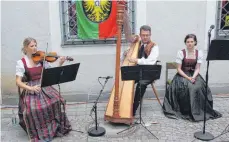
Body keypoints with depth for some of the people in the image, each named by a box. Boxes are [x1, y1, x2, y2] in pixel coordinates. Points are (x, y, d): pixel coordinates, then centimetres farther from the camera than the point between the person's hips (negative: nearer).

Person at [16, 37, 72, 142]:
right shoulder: (21, 62, -2)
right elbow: (18, 82, -8)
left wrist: (60, 64, -14)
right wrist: (31, 88, -25)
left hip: (45, 87, 2)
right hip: (31, 90, -2)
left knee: (56, 101, -26)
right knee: (32, 108, -31)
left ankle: (58, 126, -4)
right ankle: (38, 134, -7)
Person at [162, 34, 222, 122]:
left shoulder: (199, 53, 1)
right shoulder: (181, 52, -7)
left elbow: (197, 69, -1)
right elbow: (179, 69, -8)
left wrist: (193, 77, -21)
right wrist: (188, 77, -21)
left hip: (194, 75, 2)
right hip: (182, 75, -2)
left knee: (198, 87, -27)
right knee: (186, 87, -31)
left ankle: (198, 111, -11)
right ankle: (186, 111, -18)